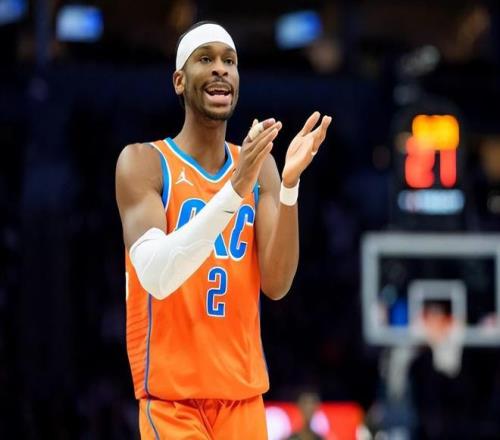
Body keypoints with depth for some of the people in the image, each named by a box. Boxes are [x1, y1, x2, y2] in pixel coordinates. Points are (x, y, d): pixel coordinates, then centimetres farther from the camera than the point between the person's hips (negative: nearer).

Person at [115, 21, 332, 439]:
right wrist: (234, 190, -28)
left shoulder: (260, 167, 7)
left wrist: (289, 184, -15)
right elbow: (155, 276, -22)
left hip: (243, 393, 5)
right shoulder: (143, 163, -6)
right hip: (172, 394, -4)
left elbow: (276, 285, -4)